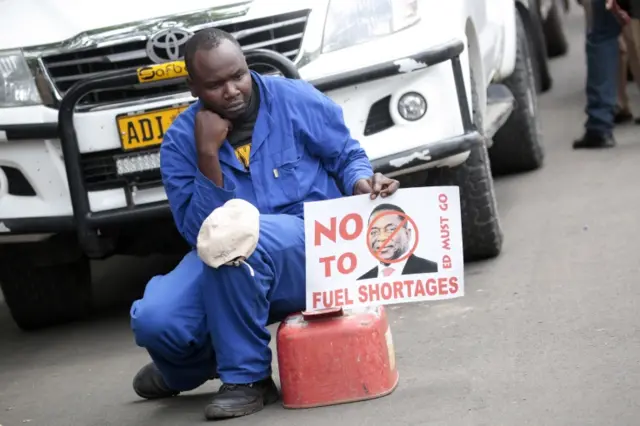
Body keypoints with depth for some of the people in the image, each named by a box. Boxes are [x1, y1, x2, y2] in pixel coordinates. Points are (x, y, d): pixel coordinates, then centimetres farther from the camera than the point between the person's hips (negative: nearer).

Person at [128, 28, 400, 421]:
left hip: (312, 250, -3)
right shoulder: (181, 140, -4)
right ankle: (186, 369, 22)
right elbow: (200, 233, -11)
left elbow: (347, 155, 5)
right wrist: (208, 155, -22)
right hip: (226, 264, 3)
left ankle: (247, 378, -19)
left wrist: (362, 183, -19)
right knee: (154, 320, -21)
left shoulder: (296, 100, -7)